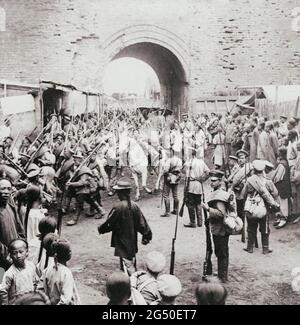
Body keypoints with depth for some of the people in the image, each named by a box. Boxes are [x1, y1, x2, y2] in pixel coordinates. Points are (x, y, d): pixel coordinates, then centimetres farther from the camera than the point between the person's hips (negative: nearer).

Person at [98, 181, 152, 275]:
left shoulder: (118, 207, -21)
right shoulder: (134, 206, -4)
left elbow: (109, 223, -11)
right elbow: (142, 222, 2)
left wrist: (100, 229, 8)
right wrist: (146, 235, 13)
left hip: (122, 242, -7)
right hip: (132, 243, 7)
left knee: (127, 264, -3)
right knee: (132, 263, 21)